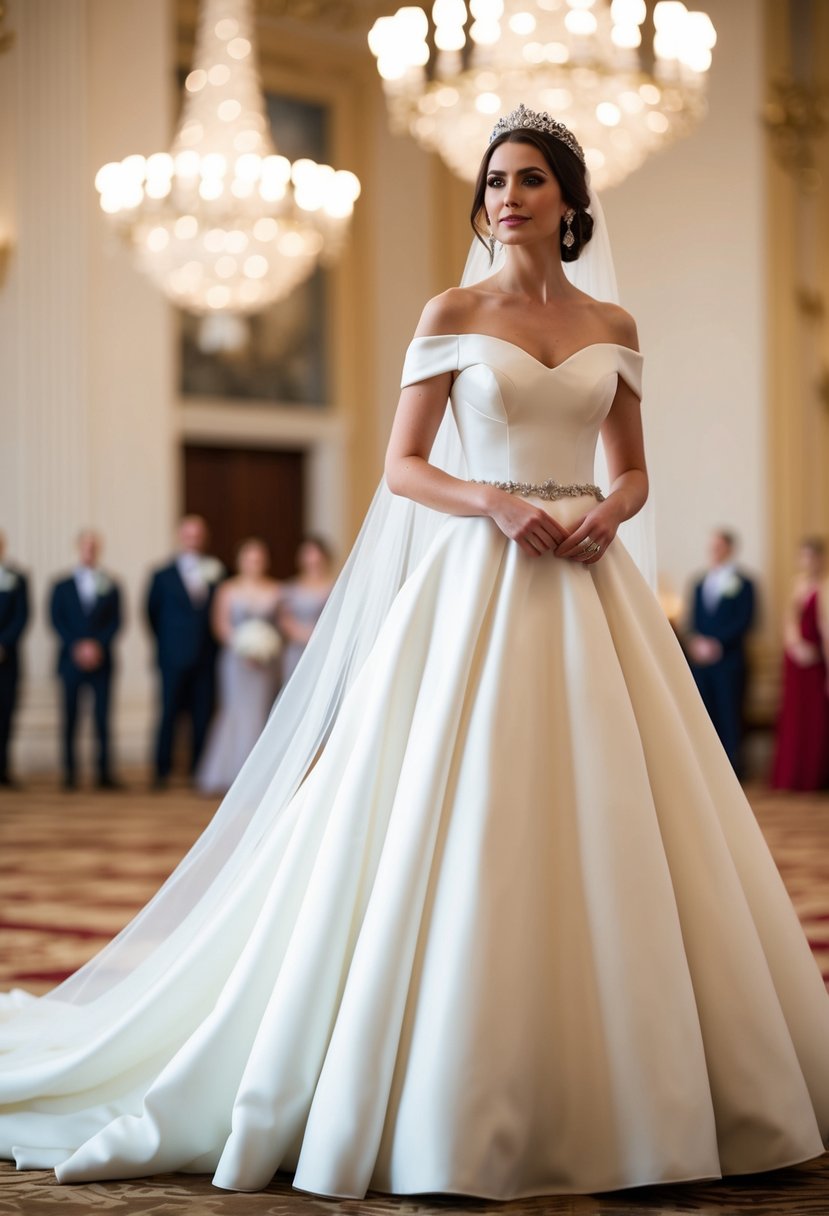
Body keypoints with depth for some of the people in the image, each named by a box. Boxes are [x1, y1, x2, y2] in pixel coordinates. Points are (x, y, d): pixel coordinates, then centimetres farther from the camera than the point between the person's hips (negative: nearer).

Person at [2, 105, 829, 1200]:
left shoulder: (612, 327, 12)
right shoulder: (452, 315, 3)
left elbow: (633, 470, 16)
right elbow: (403, 467, 0)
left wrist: (608, 511, -6)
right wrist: (496, 503, -16)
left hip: (586, 582, 3)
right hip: (479, 578, -3)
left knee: (602, 828, 1)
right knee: (462, 828, -7)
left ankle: (609, 1085, 12)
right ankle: (463, 1104, 1)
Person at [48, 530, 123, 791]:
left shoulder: (111, 586, 9)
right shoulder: (62, 585, 9)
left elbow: (116, 622, 3)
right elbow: (56, 620, 2)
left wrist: (97, 645, -11)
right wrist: (77, 646, -10)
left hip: (101, 660, 0)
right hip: (71, 660, 0)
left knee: (103, 718, -3)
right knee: (70, 718, 1)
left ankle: (105, 773, -1)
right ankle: (70, 772, 5)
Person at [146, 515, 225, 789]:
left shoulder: (216, 573, 8)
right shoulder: (164, 575, 4)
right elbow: (153, 612, 9)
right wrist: (166, 641, 9)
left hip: (206, 656, 2)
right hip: (175, 657, -2)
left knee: (202, 715, 2)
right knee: (169, 713, -1)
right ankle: (162, 770, 6)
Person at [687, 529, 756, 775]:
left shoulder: (742, 583, -1)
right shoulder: (700, 584, 15)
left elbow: (743, 621, -8)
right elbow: (695, 620, 14)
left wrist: (716, 644, -14)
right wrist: (696, 642, -6)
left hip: (728, 660, -5)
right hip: (701, 659, 5)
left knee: (729, 715, -4)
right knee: (707, 715, 4)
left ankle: (733, 766, 0)